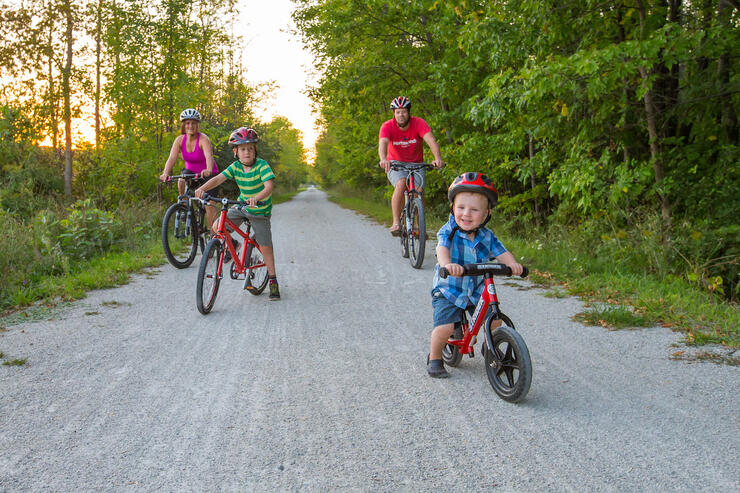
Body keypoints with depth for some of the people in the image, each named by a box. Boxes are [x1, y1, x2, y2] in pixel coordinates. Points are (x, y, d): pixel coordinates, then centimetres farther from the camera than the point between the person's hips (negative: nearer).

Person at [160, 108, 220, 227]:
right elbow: (172, 158, -24)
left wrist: (208, 170, -62)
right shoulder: (180, 140, -12)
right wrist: (165, 173, -43)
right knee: (181, 182, -31)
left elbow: (209, 156, -41)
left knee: (209, 206, -13)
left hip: (208, 174, -3)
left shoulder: (203, 139, -23)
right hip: (191, 171, 3)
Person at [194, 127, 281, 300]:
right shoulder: (235, 166, -7)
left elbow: (269, 186, -34)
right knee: (217, 227, -12)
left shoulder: (262, 165, -21)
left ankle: (273, 281, 11)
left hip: (260, 211, -4)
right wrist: (202, 188, -34)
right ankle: (232, 244, 17)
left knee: (265, 247, -3)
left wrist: (256, 198, -52)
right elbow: (218, 178, -15)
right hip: (241, 207, 4)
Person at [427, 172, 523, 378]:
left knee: (495, 322, -3)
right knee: (444, 327, -20)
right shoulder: (448, 232, -14)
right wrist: (447, 264, -53)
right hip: (448, 290, -4)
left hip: (477, 291, 4)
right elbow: (442, 249, -31)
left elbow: (501, 253, -9)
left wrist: (512, 263, -32)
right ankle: (434, 358, 8)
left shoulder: (487, 237, -2)